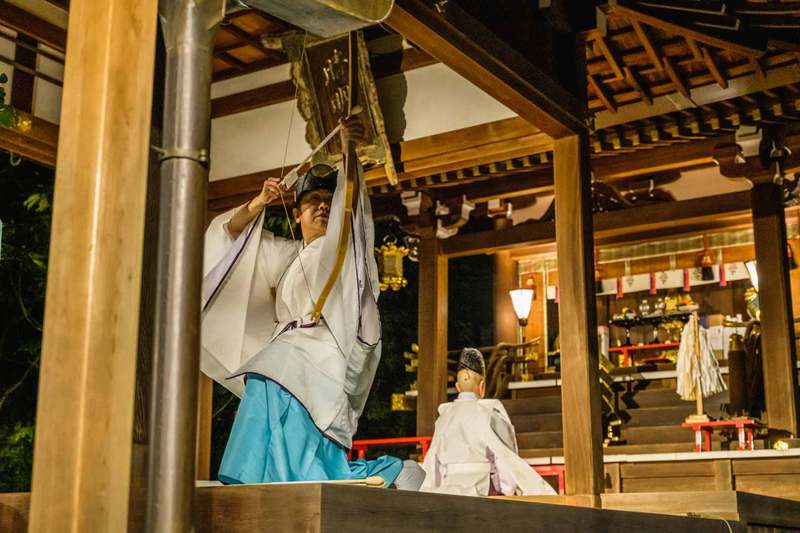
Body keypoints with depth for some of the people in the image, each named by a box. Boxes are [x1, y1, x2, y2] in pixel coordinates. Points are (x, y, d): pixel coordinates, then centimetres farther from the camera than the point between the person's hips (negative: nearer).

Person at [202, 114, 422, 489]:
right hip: (279, 357, 6)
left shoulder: (345, 247, 13)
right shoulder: (284, 255, 27)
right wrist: (258, 203, 4)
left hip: (318, 360, -5)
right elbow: (232, 232, 23)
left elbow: (353, 208, -5)